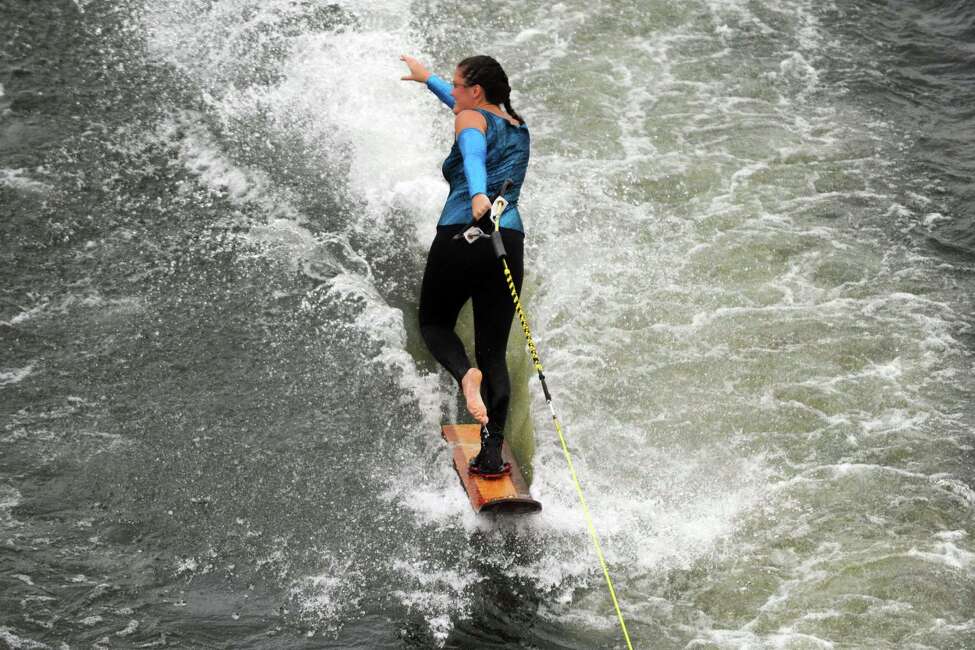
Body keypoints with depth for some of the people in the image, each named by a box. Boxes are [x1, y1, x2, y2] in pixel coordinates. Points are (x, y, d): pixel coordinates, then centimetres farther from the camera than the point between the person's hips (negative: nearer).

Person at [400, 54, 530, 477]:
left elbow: (473, 152, -21)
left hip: (461, 235, -5)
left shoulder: (470, 118, 4)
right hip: (509, 240, 5)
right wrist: (427, 80, 61)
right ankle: (492, 452, -5)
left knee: (433, 322, 18)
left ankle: (465, 373, -15)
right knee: (494, 351, 8)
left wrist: (478, 195, -41)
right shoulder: (518, 126, 26)